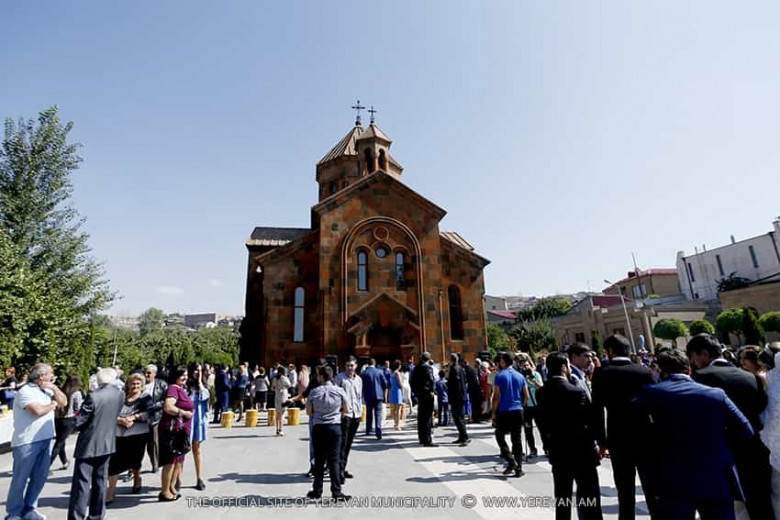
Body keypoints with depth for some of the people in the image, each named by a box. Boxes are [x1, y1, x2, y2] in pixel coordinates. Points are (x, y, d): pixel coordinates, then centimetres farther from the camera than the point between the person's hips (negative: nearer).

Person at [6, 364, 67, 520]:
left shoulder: (47, 390, 10)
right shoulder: (25, 391, -14)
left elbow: (64, 402, 10)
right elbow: (38, 410, -25)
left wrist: (54, 388, -3)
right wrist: (53, 404, -6)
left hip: (45, 440, 7)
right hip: (27, 441, -7)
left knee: (40, 477, 13)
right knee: (20, 479, 6)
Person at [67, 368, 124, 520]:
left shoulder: (93, 396, -19)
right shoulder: (120, 396, -1)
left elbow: (79, 423, -13)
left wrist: (84, 427, 7)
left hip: (89, 444, -6)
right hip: (107, 443, 6)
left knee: (82, 483, 1)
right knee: (100, 481, 16)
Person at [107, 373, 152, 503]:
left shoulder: (146, 397, 1)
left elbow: (149, 412, -11)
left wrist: (133, 417, -19)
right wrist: (122, 420, -20)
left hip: (138, 434, -1)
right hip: (119, 434, 1)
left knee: (134, 461, 14)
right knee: (114, 463, -5)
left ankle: (137, 478, 45)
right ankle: (110, 494, 9)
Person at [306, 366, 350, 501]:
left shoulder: (314, 392, -6)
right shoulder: (340, 391, -6)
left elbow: (308, 411, 4)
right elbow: (346, 410, 3)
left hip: (318, 428, 0)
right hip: (335, 427, 0)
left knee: (319, 460, 11)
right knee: (334, 460, 5)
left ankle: (317, 492, 21)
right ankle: (336, 492, 8)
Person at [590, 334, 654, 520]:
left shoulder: (602, 373, -8)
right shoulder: (645, 371, -2)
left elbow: (597, 410, -8)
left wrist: (602, 441, 2)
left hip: (618, 439, -2)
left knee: (625, 491, 9)